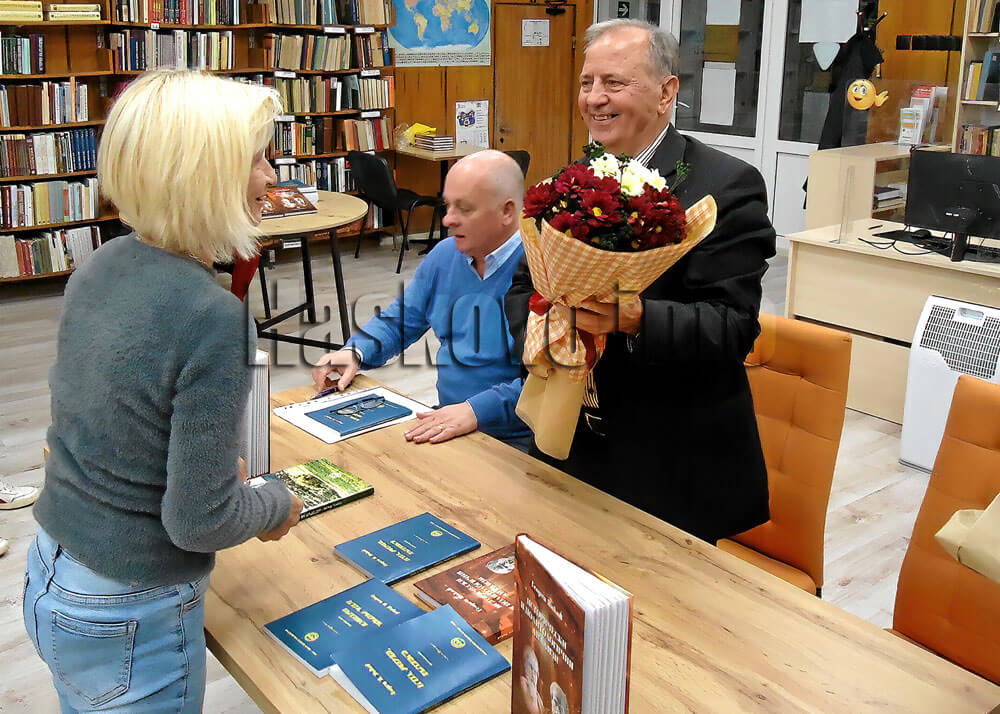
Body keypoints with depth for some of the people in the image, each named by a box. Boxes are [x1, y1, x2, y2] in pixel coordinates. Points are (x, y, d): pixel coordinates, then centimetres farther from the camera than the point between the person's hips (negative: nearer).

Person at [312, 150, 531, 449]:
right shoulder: (445, 255, 11)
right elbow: (399, 321, 23)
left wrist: (476, 411, -31)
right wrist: (354, 352, 5)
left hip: (516, 443, -7)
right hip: (447, 425, 7)